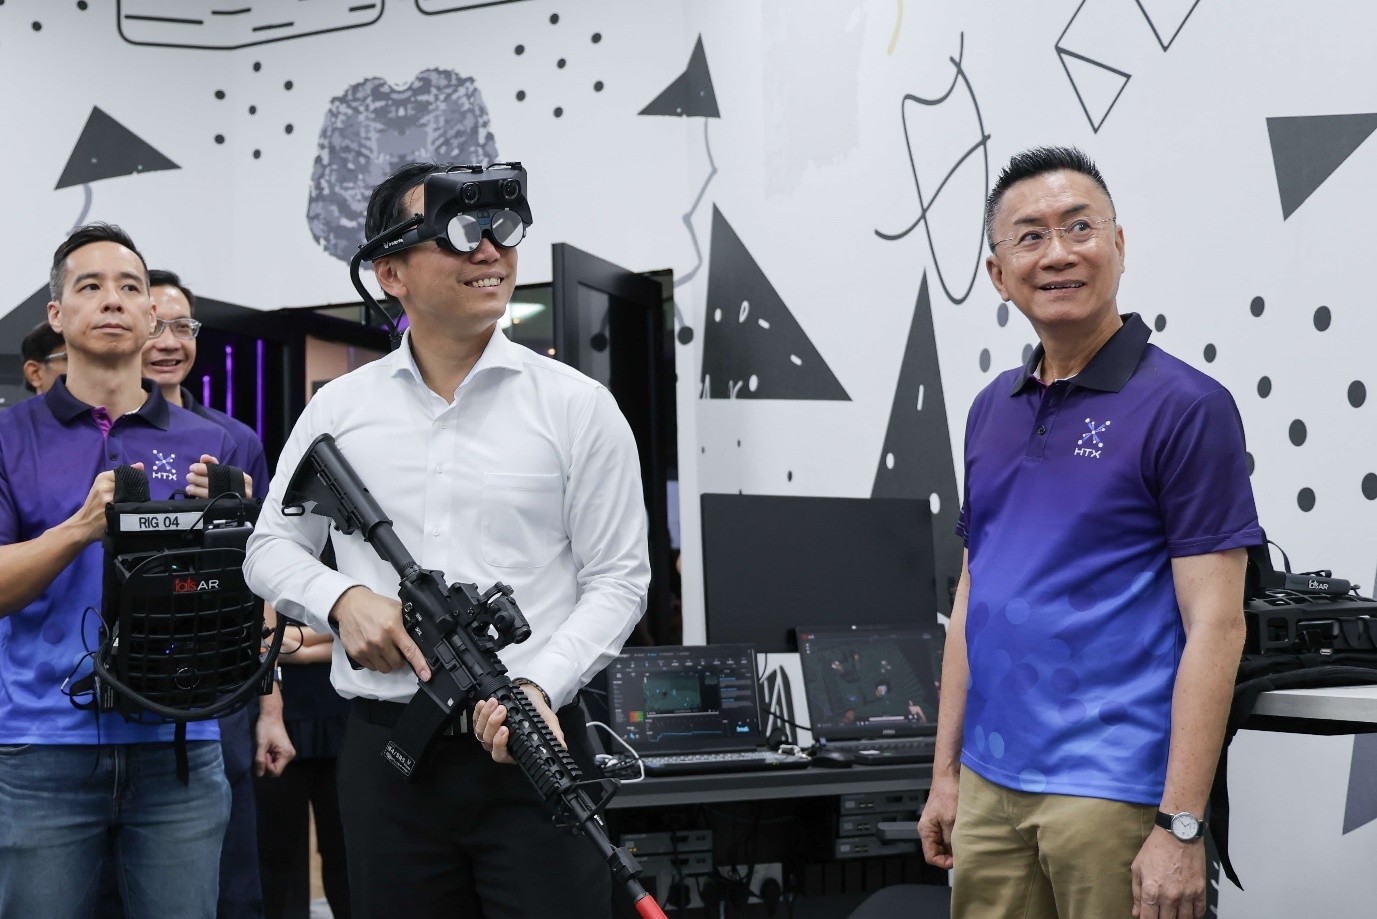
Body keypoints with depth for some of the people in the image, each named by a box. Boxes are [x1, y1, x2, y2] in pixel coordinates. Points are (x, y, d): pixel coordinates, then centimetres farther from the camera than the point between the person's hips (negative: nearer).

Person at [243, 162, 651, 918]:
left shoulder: (577, 407, 0)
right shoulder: (338, 409, 7)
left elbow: (618, 580, -1)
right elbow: (271, 547, 15)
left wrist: (540, 684, -16)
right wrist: (342, 598, -5)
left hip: (530, 746, -2)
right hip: (386, 754, 2)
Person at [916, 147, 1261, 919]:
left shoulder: (1186, 407, -9)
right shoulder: (993, 411, 11)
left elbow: (1215, 626, -13)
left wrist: (1182, 826, -17)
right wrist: (947, 773, 12)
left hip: (1114, 793, -6)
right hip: (990, 787, 6)